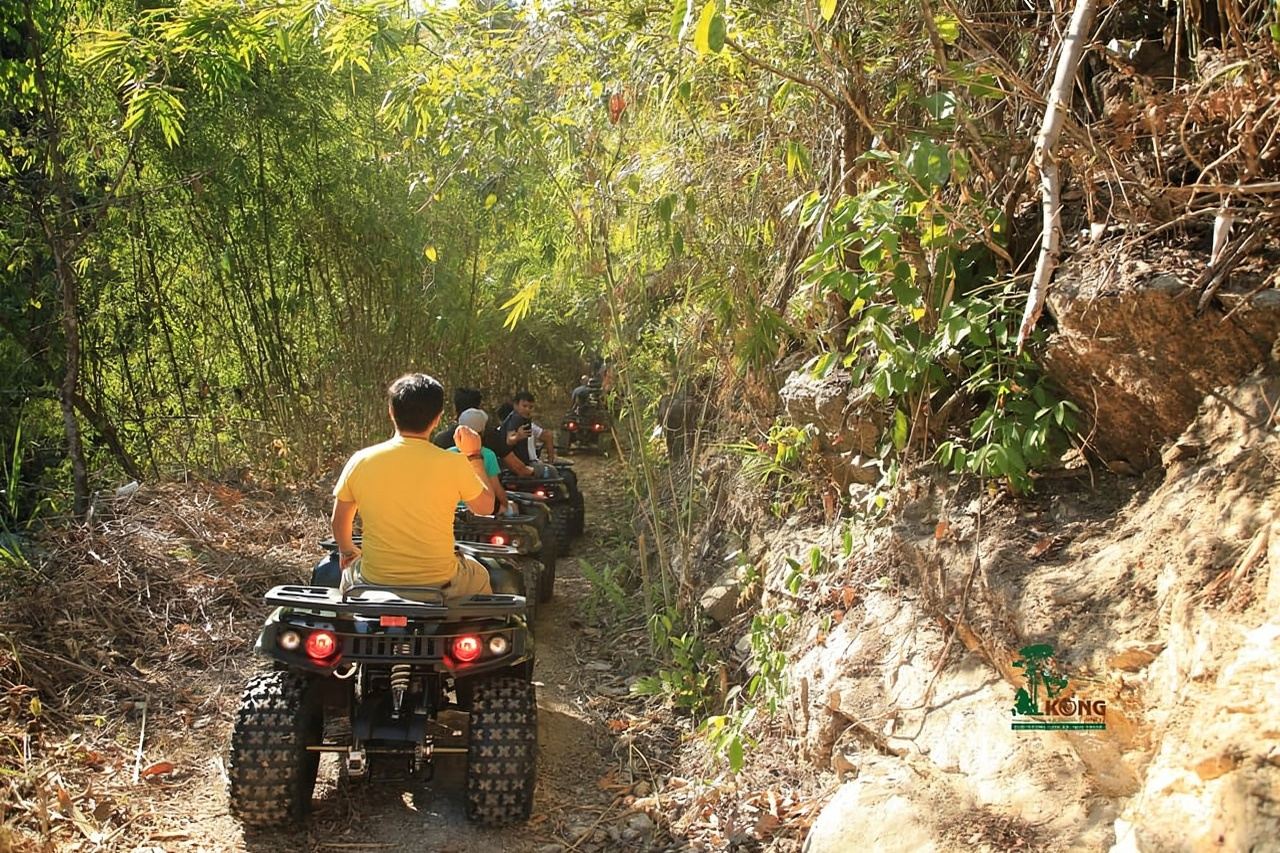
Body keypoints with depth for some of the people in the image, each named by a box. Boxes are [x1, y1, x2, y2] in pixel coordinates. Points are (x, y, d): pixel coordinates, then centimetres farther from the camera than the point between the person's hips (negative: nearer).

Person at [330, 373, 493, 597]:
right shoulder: (454, 464, -17)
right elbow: (485, 506, 1)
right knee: (479, 576, 31)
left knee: (350, 570, 36)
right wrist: (474, 456, 11)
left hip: (374, 584, 2)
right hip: (440, 585, -1)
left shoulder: (360, 461, -10)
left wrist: (347, 550, 25)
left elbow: (338, 522, 4)